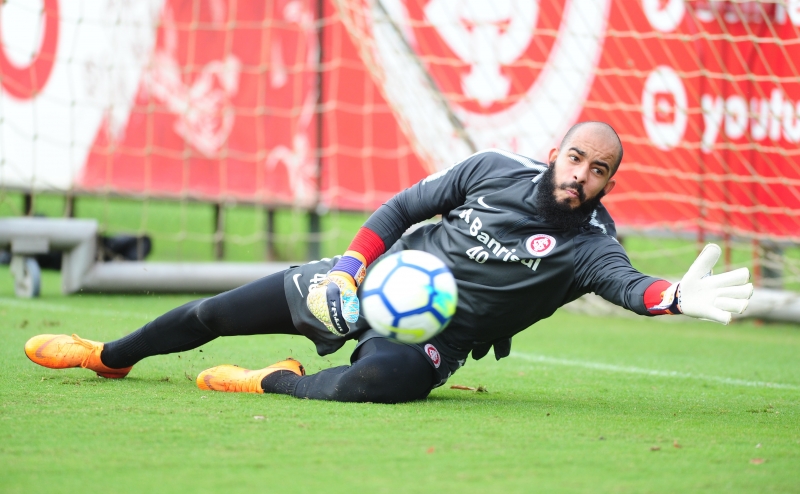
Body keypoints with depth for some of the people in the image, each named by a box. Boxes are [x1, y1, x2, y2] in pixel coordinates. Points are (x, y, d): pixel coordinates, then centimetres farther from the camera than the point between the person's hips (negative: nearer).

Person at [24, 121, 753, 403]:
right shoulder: (494, 170, -4)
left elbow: (625, 282, -35)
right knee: (218, 313, 6)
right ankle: (110, 356, 32)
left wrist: (674, 297, -57)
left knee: (375, 379, -40)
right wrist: (352, 264, -10)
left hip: (434, 334, -3)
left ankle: (277, 383, -9)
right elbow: (404, 207, 4)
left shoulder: (588, 241, -14)